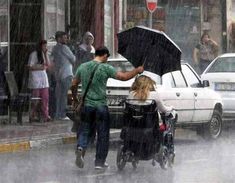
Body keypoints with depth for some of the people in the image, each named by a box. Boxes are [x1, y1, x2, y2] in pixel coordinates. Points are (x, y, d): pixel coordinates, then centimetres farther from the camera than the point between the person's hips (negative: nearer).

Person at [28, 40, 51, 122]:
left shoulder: (43, 54, 17)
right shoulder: (34, 54, -6)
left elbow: (48, 64, 8)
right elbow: (30, 67, -10)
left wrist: (46, 54, 1)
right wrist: (40, 67, -17)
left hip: (43, 79, 7)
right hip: (35, 79, -7)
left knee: (45, 98, -1)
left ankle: (45, 115, -1)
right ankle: (32, 116, 1)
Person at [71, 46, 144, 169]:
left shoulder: (82, 67, 4)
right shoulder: (106, 68, -9)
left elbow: (74, 85, 10)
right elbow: (124, 77, -9)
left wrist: (75, 99, 25)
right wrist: (137, 70, 6)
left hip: (86, 105, 3)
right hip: (101, 106, -3)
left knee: (84, 130, 13)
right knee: (103, 134, 9)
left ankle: (81, 147, -17)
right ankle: (100, 162, 12)